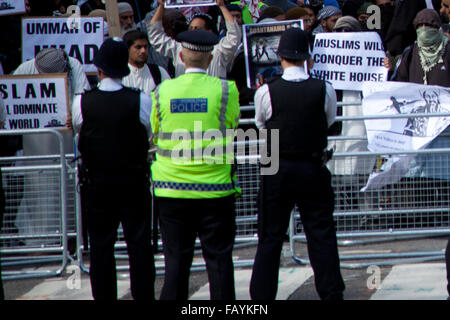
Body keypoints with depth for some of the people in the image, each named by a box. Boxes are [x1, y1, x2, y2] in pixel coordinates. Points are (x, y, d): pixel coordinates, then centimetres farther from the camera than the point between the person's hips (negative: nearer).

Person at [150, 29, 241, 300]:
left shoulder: (163, 92, -1)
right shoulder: (225, 90, -7)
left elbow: (155, 134, 10)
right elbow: (232, 127, 5)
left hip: (172, 189, 2)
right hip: (215, 186, -2)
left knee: (176, 259, 7)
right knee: (219, 258, 4)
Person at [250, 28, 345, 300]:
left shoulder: (266, 92, -11)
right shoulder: (325, 90, -9)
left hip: (277, 172, 0)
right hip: (314, 170, 0)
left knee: (270, 237, 6)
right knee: (322, 235, 6)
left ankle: (262, 296, 8)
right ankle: (332, 293, 5)